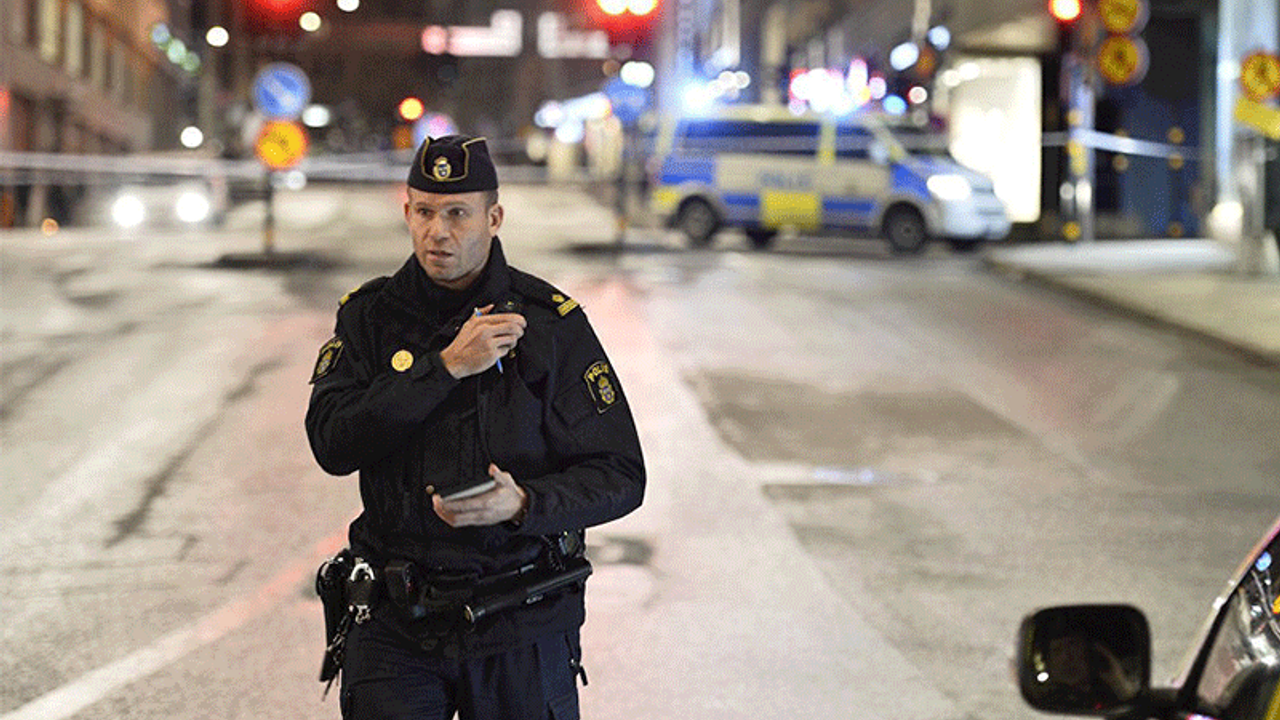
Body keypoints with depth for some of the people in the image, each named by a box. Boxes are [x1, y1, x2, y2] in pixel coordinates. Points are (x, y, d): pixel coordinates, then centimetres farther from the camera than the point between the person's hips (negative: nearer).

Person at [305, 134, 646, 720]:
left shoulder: (552, 323, -4)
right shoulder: (370, 316, 3)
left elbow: (620, 476, -6)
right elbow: (333, 444, -13)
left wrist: (524, 503, -24)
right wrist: (446, 366, -18)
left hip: (522, 629, 0)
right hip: (396, 626, 1)